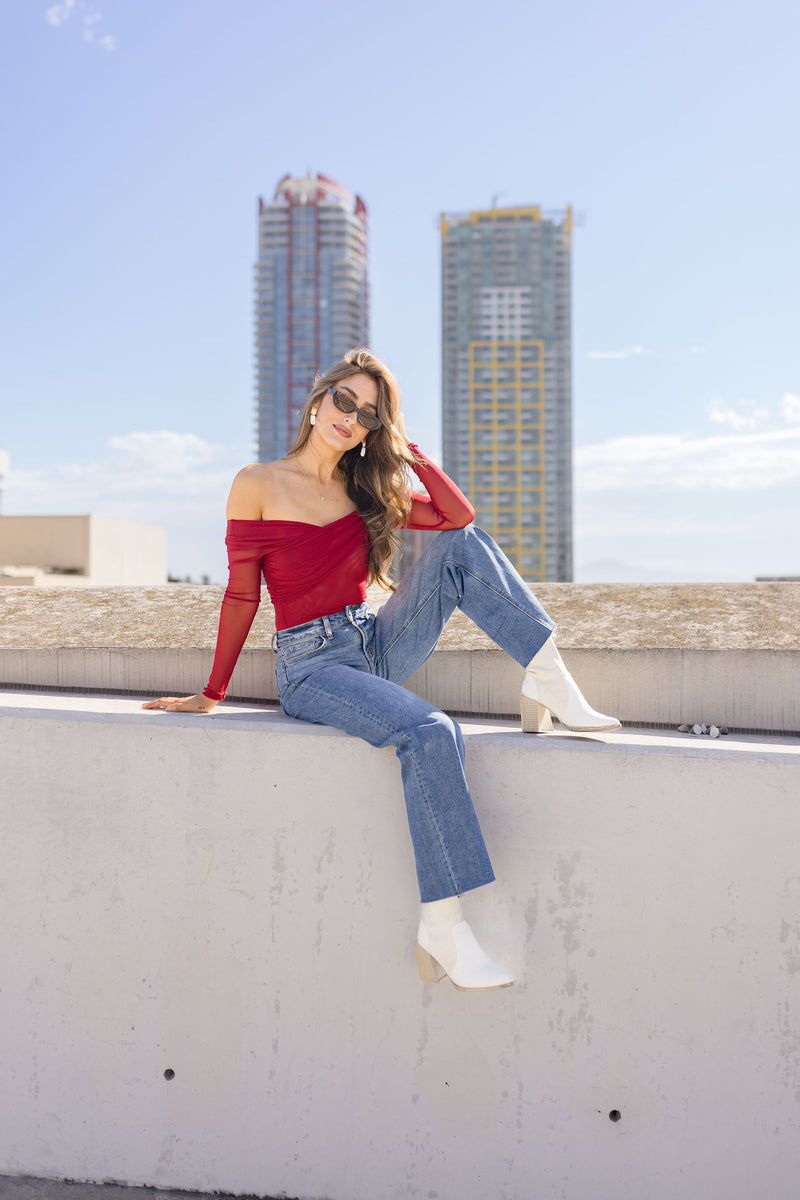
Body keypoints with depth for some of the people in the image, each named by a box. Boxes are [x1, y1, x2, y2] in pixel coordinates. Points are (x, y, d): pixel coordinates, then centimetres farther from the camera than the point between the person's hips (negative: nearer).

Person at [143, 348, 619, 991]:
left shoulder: (368, 490, 11)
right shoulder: (258, 485, -2)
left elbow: (460, 516, 0)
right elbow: (241, 596, 1)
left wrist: (408, 450, -3)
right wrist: (212, 693, 3)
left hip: (380, 644, 5)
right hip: (312, 666, -5)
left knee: (462, 545, -15)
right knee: (431, 733, -33)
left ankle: (548, 682, -16)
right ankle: (441, 930, -29)